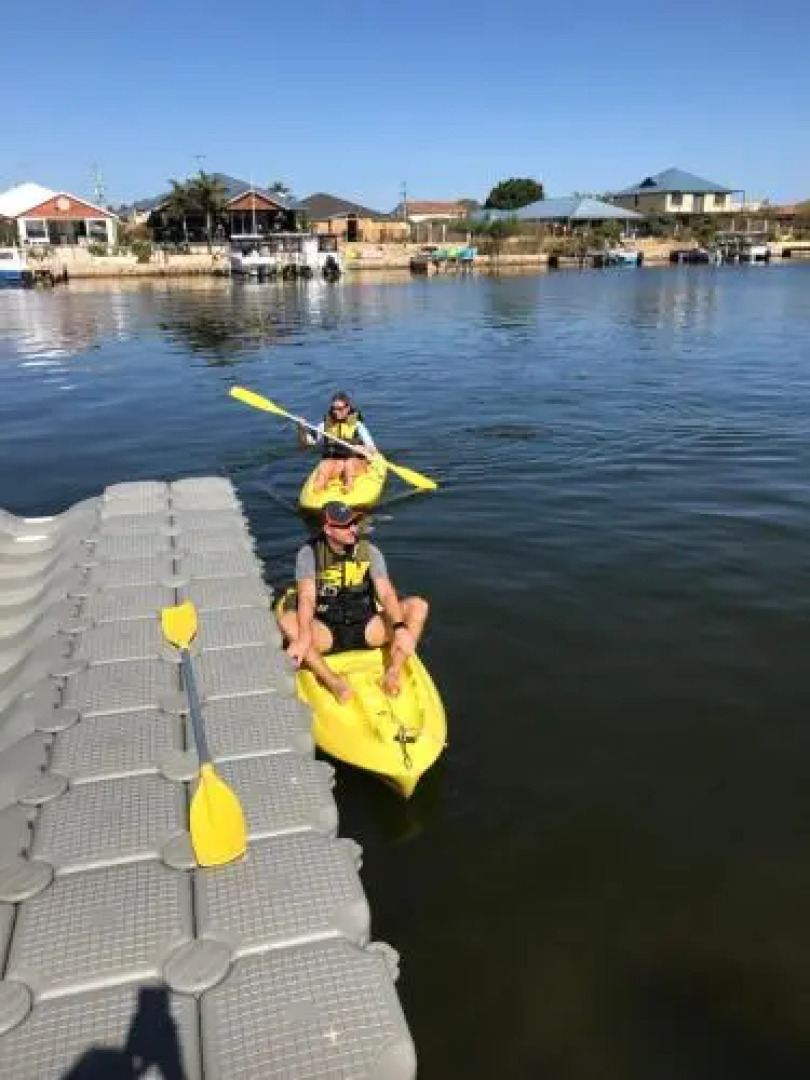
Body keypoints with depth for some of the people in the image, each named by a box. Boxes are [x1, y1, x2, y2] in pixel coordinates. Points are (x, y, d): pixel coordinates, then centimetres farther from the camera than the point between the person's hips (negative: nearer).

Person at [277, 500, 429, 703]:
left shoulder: (369, 551, -3)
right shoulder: (310, 553, -8)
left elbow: (386, 594, -13)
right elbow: (307, 598, -21)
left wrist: (400, 628, -32)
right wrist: (304, 637, -39)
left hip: (367, 629, 2)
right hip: (326, 633, -2)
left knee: (418, 606, -17)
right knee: (287, 619, -31)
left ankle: (393, 672, -32)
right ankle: (333, 681, -42)